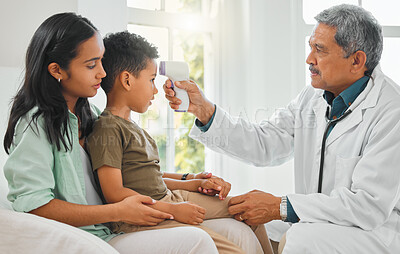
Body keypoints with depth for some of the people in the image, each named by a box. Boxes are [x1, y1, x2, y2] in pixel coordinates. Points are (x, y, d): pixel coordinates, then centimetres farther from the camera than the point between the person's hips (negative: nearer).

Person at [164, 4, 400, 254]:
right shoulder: (313, 97, 5)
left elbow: (370, 205, -25)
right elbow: (264, 144, 3)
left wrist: (280, 207, -24)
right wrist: (204, 109, -8)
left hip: (376, 231, -7)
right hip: (316, 224, 7)